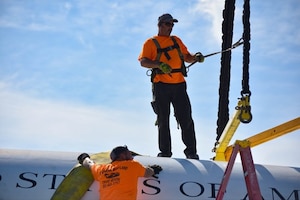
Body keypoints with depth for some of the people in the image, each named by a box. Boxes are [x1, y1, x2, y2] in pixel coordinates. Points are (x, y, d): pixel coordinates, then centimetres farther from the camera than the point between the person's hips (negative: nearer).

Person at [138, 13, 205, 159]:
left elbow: (186, 57, 23)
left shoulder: (176, 40, 20)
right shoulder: (151, 43, 6)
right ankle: (165, 152, 12)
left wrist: (196, 58, 1)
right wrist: (159, 64, -23)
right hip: (161, 85, -3)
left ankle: (191, 151, 6)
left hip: (179, 85, 3)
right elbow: (143, 62, -6)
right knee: (163, 120, 4)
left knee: (186, 119, -1)